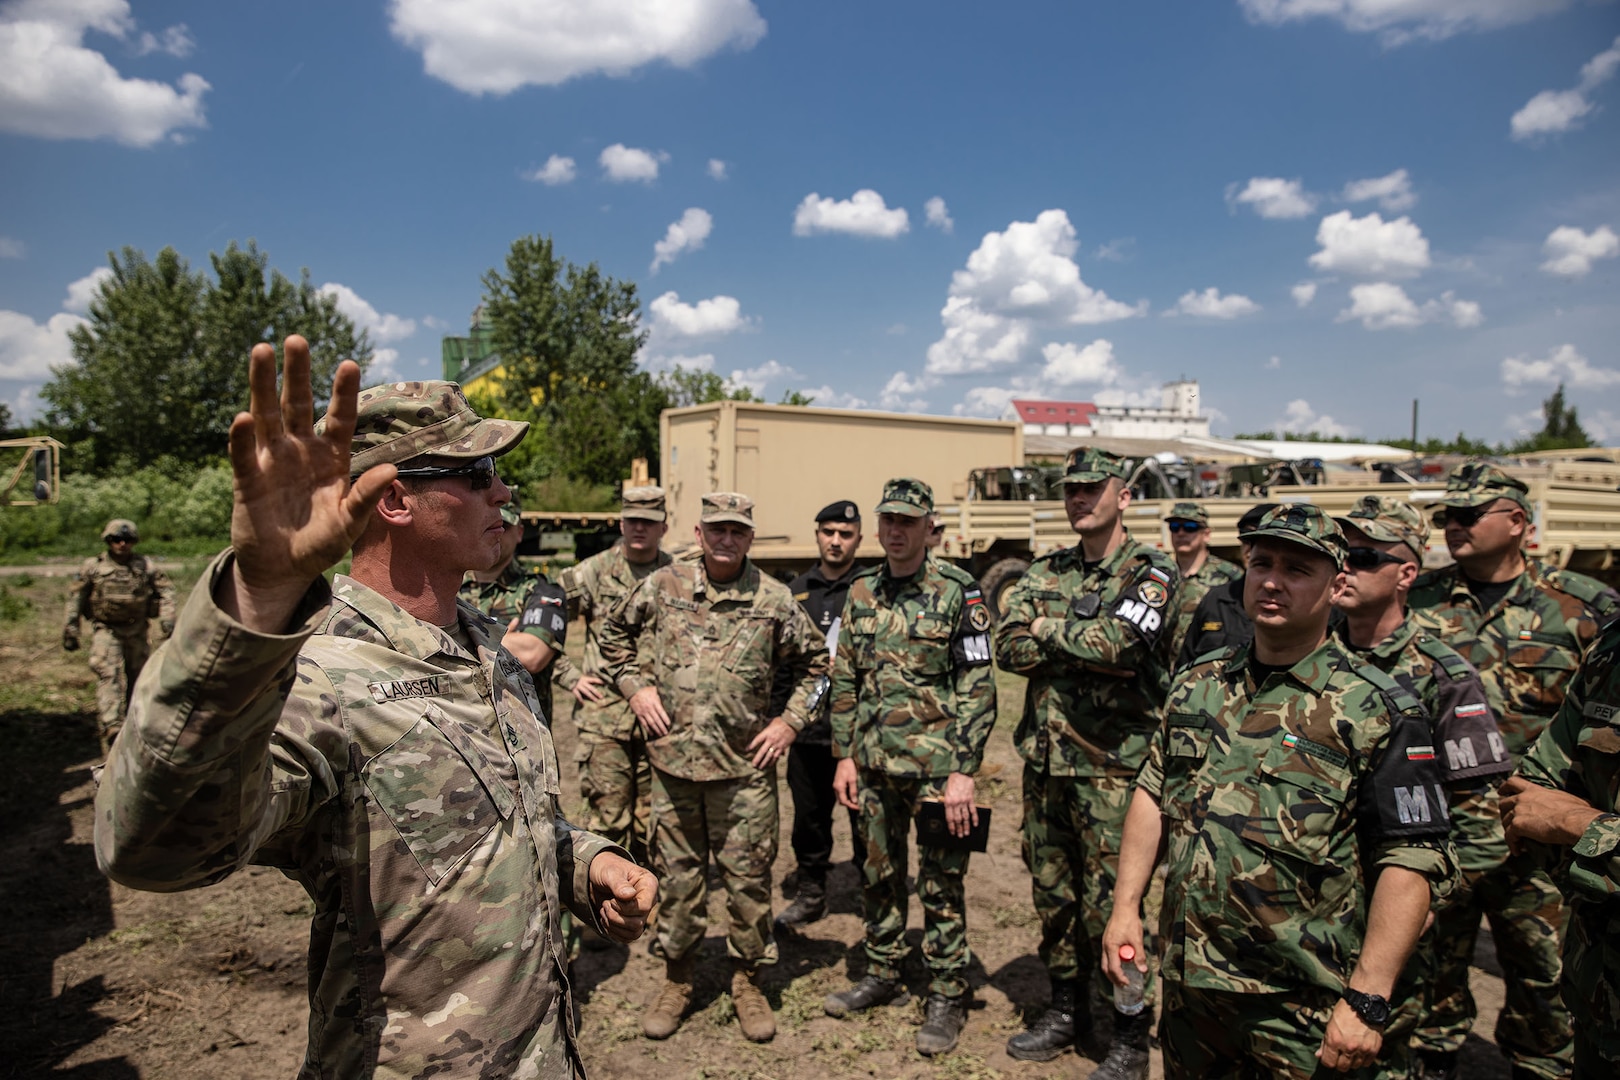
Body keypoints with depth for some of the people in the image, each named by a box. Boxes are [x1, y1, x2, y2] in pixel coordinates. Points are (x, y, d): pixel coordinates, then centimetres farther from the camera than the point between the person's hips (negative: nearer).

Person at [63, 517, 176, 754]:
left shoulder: (146, 566, 3)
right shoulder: (93, 567, 0)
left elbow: (165, 591, 4)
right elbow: (76, 598, 5)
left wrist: (167, 619, -7)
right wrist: (70, 627, 1)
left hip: (136, 632, 2)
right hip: (106, 630, -2)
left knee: (137, 678, 10)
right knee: (108, 675, -17)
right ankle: (111, 728, -27)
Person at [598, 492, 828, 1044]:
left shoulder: (774, 599, -2)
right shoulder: (662, 587, 0)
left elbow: (814, 664, 10)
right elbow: (615, 635, 15)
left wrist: (791, 720, 1)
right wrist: (635, 687, 3)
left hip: (745, 766, -1)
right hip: (673, 760, 1)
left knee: (748, 877, 8)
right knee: (678, 876, 13)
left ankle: (748, 983, 28)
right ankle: (676, 981, 32)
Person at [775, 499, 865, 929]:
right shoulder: (795, 592, 10)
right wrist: (775, 718, 9)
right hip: (806, 728, 4)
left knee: (866, 818, 4)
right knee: (809, 816, 15)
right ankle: (811, 894, 31)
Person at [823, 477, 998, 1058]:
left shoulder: (958, 592, -10)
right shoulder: (861, 592, 6)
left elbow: (978, 687, -12)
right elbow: (845, 679, 11)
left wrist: (963, 771, -16)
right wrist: (845, 755, 6)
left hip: (937, 765, -5)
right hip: (876, 764, 5)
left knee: (941, 884, 6)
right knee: (879, 874, 17)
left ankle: (947, 997, 22)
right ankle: (882, 976, 36)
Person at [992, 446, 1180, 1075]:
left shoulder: (1152, 575, -6)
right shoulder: (1045, 574, 10)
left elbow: (1113, 642, -25)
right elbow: (1007, 649, -3)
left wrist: (1046, 629, -9)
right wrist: (1088, 652, -13)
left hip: (1111, 768, -5)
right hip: (1045, 763, 6)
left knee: (1111, 906, 1)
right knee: (1053, 896, 16)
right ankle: (1066, 1013, 34)